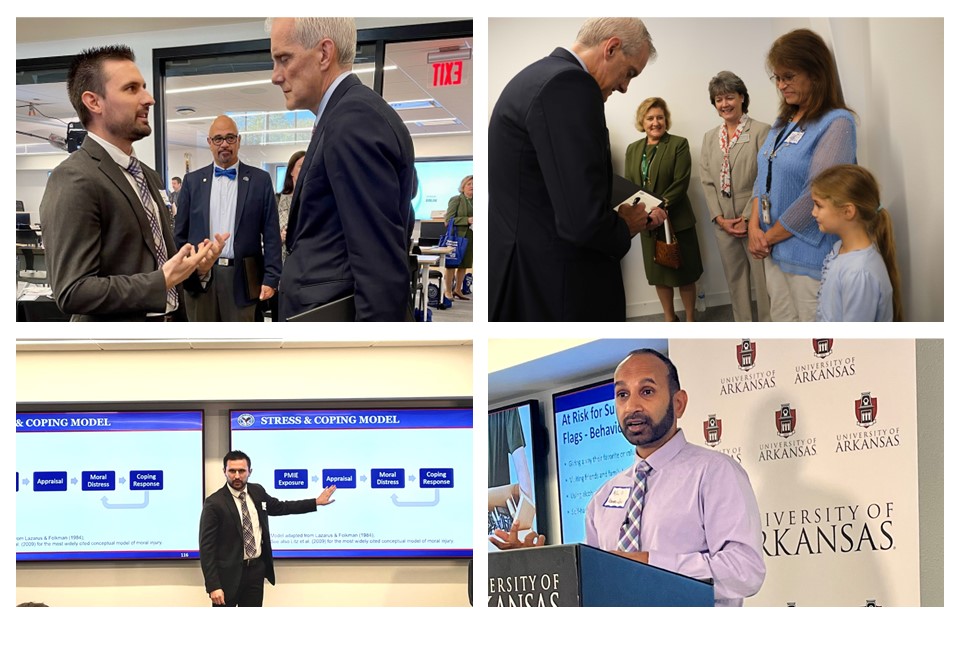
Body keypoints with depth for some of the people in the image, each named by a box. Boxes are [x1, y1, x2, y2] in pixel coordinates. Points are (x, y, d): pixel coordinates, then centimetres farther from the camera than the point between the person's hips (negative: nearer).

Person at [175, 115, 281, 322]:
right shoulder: (193, 181, 9)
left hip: (242, 277, -2)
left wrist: (271, 278, -5)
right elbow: (181, 234, 12)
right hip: (200, 276, 2)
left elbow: (271, 235, 1)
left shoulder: (260, 180, 4)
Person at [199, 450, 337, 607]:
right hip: (229, 572, -6)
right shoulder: (214, 503, -15)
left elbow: (279, 507, 24)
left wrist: (316, 502, 23)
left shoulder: (257, 492, 4)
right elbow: (207, 547, -16)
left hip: (256, 569, 6)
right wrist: (213, 586, -21)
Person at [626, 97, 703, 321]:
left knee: (684, 272, 5)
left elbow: (681, 183, -13)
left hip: (677, 220, -4)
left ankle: (690, 320, 19)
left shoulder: (679, 145, -4)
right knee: (659, 273, 12)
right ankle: (669, 320, 25)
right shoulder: (633, 149, 10)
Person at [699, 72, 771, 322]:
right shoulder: (710, 137, 13)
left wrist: (748, 217, -13)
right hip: (723, 223, 6)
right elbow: (707, 181, 9)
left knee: (764, 282, -4)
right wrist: (719, 217, -3)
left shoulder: (761, 131, -6)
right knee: (736, 282, 11)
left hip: (755, 221, -6)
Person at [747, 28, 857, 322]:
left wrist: (769, 236, -10)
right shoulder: (783, 122, 13)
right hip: (775, 251, 8)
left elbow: (817, 194, -19)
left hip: (811, 255, -8)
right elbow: (763, 178, 15)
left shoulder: (837, 123, -13)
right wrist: (755, 227, -2)